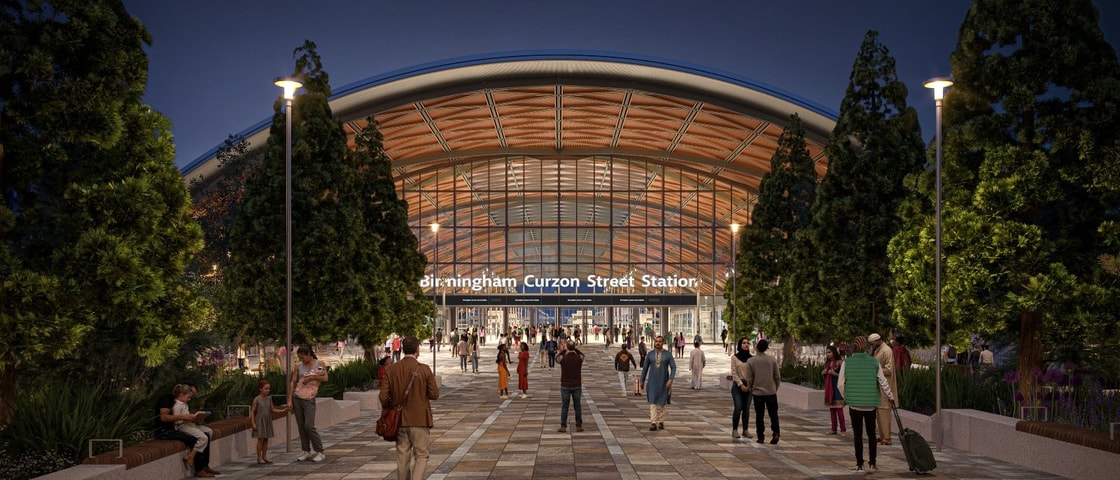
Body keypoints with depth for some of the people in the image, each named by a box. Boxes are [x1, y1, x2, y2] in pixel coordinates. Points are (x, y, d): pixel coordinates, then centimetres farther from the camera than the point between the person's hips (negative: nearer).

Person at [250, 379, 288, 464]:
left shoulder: (269, 398, 4)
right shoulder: (256, 399, -11)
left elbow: (272, 410, 10)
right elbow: (252, 411, -9)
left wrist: (283, 411, -3)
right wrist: (253, 423, -14)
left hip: (267, 422, 5)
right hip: (259, 422, -5)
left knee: (266, 439, 6)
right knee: (260, 439, -5)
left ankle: (264, 456, 13)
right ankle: (259, 458, 2)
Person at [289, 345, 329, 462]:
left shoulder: (318, 364, 0)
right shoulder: (298, 366, 7)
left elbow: (325, 378, -11)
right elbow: (293, 382, 6)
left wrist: (312, 377, -15)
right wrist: (290, 400, 1)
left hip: (309, 400, -4)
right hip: (297, 398, 4)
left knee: (309, 426, -12)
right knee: (300, 426, 5)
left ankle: (320, 452, -3)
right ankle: (306, 451, 14)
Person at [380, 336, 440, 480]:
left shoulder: (392, 369, -2)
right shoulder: (424, 369, -10)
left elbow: (383, 397, -2)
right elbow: (434, 395, -7)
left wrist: (391, 408, 17)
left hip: (400, 420, 3)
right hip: (420, 420, -3)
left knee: (402, 457, 13)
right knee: (421, 456, 4)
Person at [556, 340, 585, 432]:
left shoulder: (563, 358, -13)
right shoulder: (579, 358, -8)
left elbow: (557, 358, 13)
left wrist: (562, 350, 24)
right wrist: (574, 348, 19)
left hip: (565, 386, -1)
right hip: (577, 386, 1)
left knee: (564, 406, 5)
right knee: (577, 406, 9)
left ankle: (563, 427, 4)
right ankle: (578, 426, 11)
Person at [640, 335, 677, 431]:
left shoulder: (668, 354, -4)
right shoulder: (650, 354, 1)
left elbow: (673, 368, -7)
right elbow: (645, 368, 8)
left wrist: (670, 380, -21)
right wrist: (642, 381, 10)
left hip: (664, 382, -1)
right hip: (652, 381, 1)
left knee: (662, 402, 8)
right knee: (653, 402, -9)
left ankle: (661, 422, 24)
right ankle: (653, 424, -15)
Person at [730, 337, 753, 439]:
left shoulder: (751, 358, 6)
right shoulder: (734, 357, -1)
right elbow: (734, 372, -5)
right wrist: (741, 385, -12)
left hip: (748, 386, 3)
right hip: (737, 385, -3)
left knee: (746, 409, 5)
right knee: (738, 408, -8)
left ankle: (746, 430, 12)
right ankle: (734, 430, 0)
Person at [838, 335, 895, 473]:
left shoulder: (847, 362, -5)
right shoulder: (874, 362, -3)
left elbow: (840, 384, -1)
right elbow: (883, 382, 1)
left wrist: (846, 397, 15)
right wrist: (890, 396, 16)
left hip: (854, 404, -1)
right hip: (871, 404, 1)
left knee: (858, 434, 6)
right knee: (871, 433, 13)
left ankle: (859, 464, 8)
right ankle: (872, 464, 12)